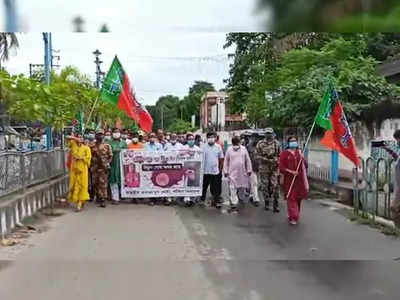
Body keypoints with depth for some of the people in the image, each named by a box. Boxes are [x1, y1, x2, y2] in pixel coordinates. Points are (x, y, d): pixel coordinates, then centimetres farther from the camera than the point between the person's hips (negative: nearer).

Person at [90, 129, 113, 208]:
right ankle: (98, 197, 24)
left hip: (103, 167, -3)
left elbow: (110, 156, 6)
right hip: (94, 167, 3)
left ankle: (103, 199, -9)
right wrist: (91, 165, 3)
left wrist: (107, 164, -5)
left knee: (103, 183, -9)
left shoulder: (107, 146, 6)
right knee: (95, 183, 8)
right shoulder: (92, 146, 10)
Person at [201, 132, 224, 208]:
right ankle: (202, 200, 27)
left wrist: (220, 168, 6)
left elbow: (221, 159, 8)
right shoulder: (203, 147, -3)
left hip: (215, 171, 1)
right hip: (205, 171, -1)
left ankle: (217, 201, 11)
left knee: (216, 188, 3)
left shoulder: (218, 147, 2)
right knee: (204, 187, 12)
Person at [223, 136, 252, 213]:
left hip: (242, 172, 2)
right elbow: (226, 161, 5)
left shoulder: (243, 149, 5)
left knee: (242, 186, 9)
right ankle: (233, 204, -2)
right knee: (232, 188, -6)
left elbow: (248, 160, 8)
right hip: (232, 172, -2)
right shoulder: (229, 149, 1)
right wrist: (225, 171, 2)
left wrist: (249, 170, 6)